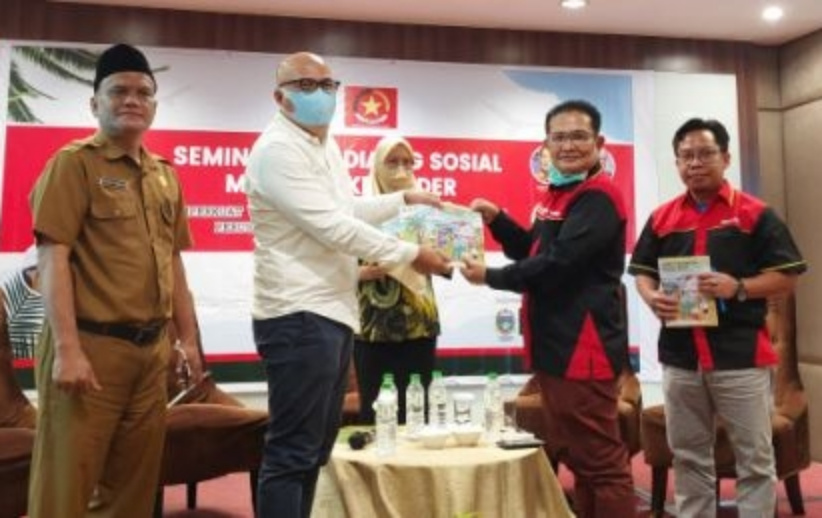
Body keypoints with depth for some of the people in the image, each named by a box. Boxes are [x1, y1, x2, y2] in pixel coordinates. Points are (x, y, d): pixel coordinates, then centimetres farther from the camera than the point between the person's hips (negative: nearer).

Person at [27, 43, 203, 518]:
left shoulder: (165, 175, 14)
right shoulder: (74, 162, -4)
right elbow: (53, 257, -12)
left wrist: (189, 338, 14)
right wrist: (67, 348, -20)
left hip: (152, 349, 6)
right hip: (91, 344, -6)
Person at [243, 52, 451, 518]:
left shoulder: (326, 145, 17)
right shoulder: (278, 149, -13)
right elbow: (333, 226, -20)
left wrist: (405, 198, 25)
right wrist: (412, 254, -14)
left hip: (333, 312, 10)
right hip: (300, 317, -10)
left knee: (316, 448, 16)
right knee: (292, 453, -4)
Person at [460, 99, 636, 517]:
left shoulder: (598, 197, -13)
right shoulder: (557, 194, 17)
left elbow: (556, 265, -21)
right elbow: (534, 252, 23)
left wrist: (489, 276, -10)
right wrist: (496, 219, 7)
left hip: (584, 348, -10)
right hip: (555, 345, 10)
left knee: (602, 463, -3)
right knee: (577, 459, 17)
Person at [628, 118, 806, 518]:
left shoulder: (755, 214, -1)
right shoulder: (662, 218, 10)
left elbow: (787, 276, -2)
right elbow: (642, 271, 14)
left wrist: (738, 287, -19)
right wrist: (652, 298, -8)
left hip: (740, 354, -3)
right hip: (679, 356, 4)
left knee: (755, 458, 6)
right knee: (687, 457, 15)